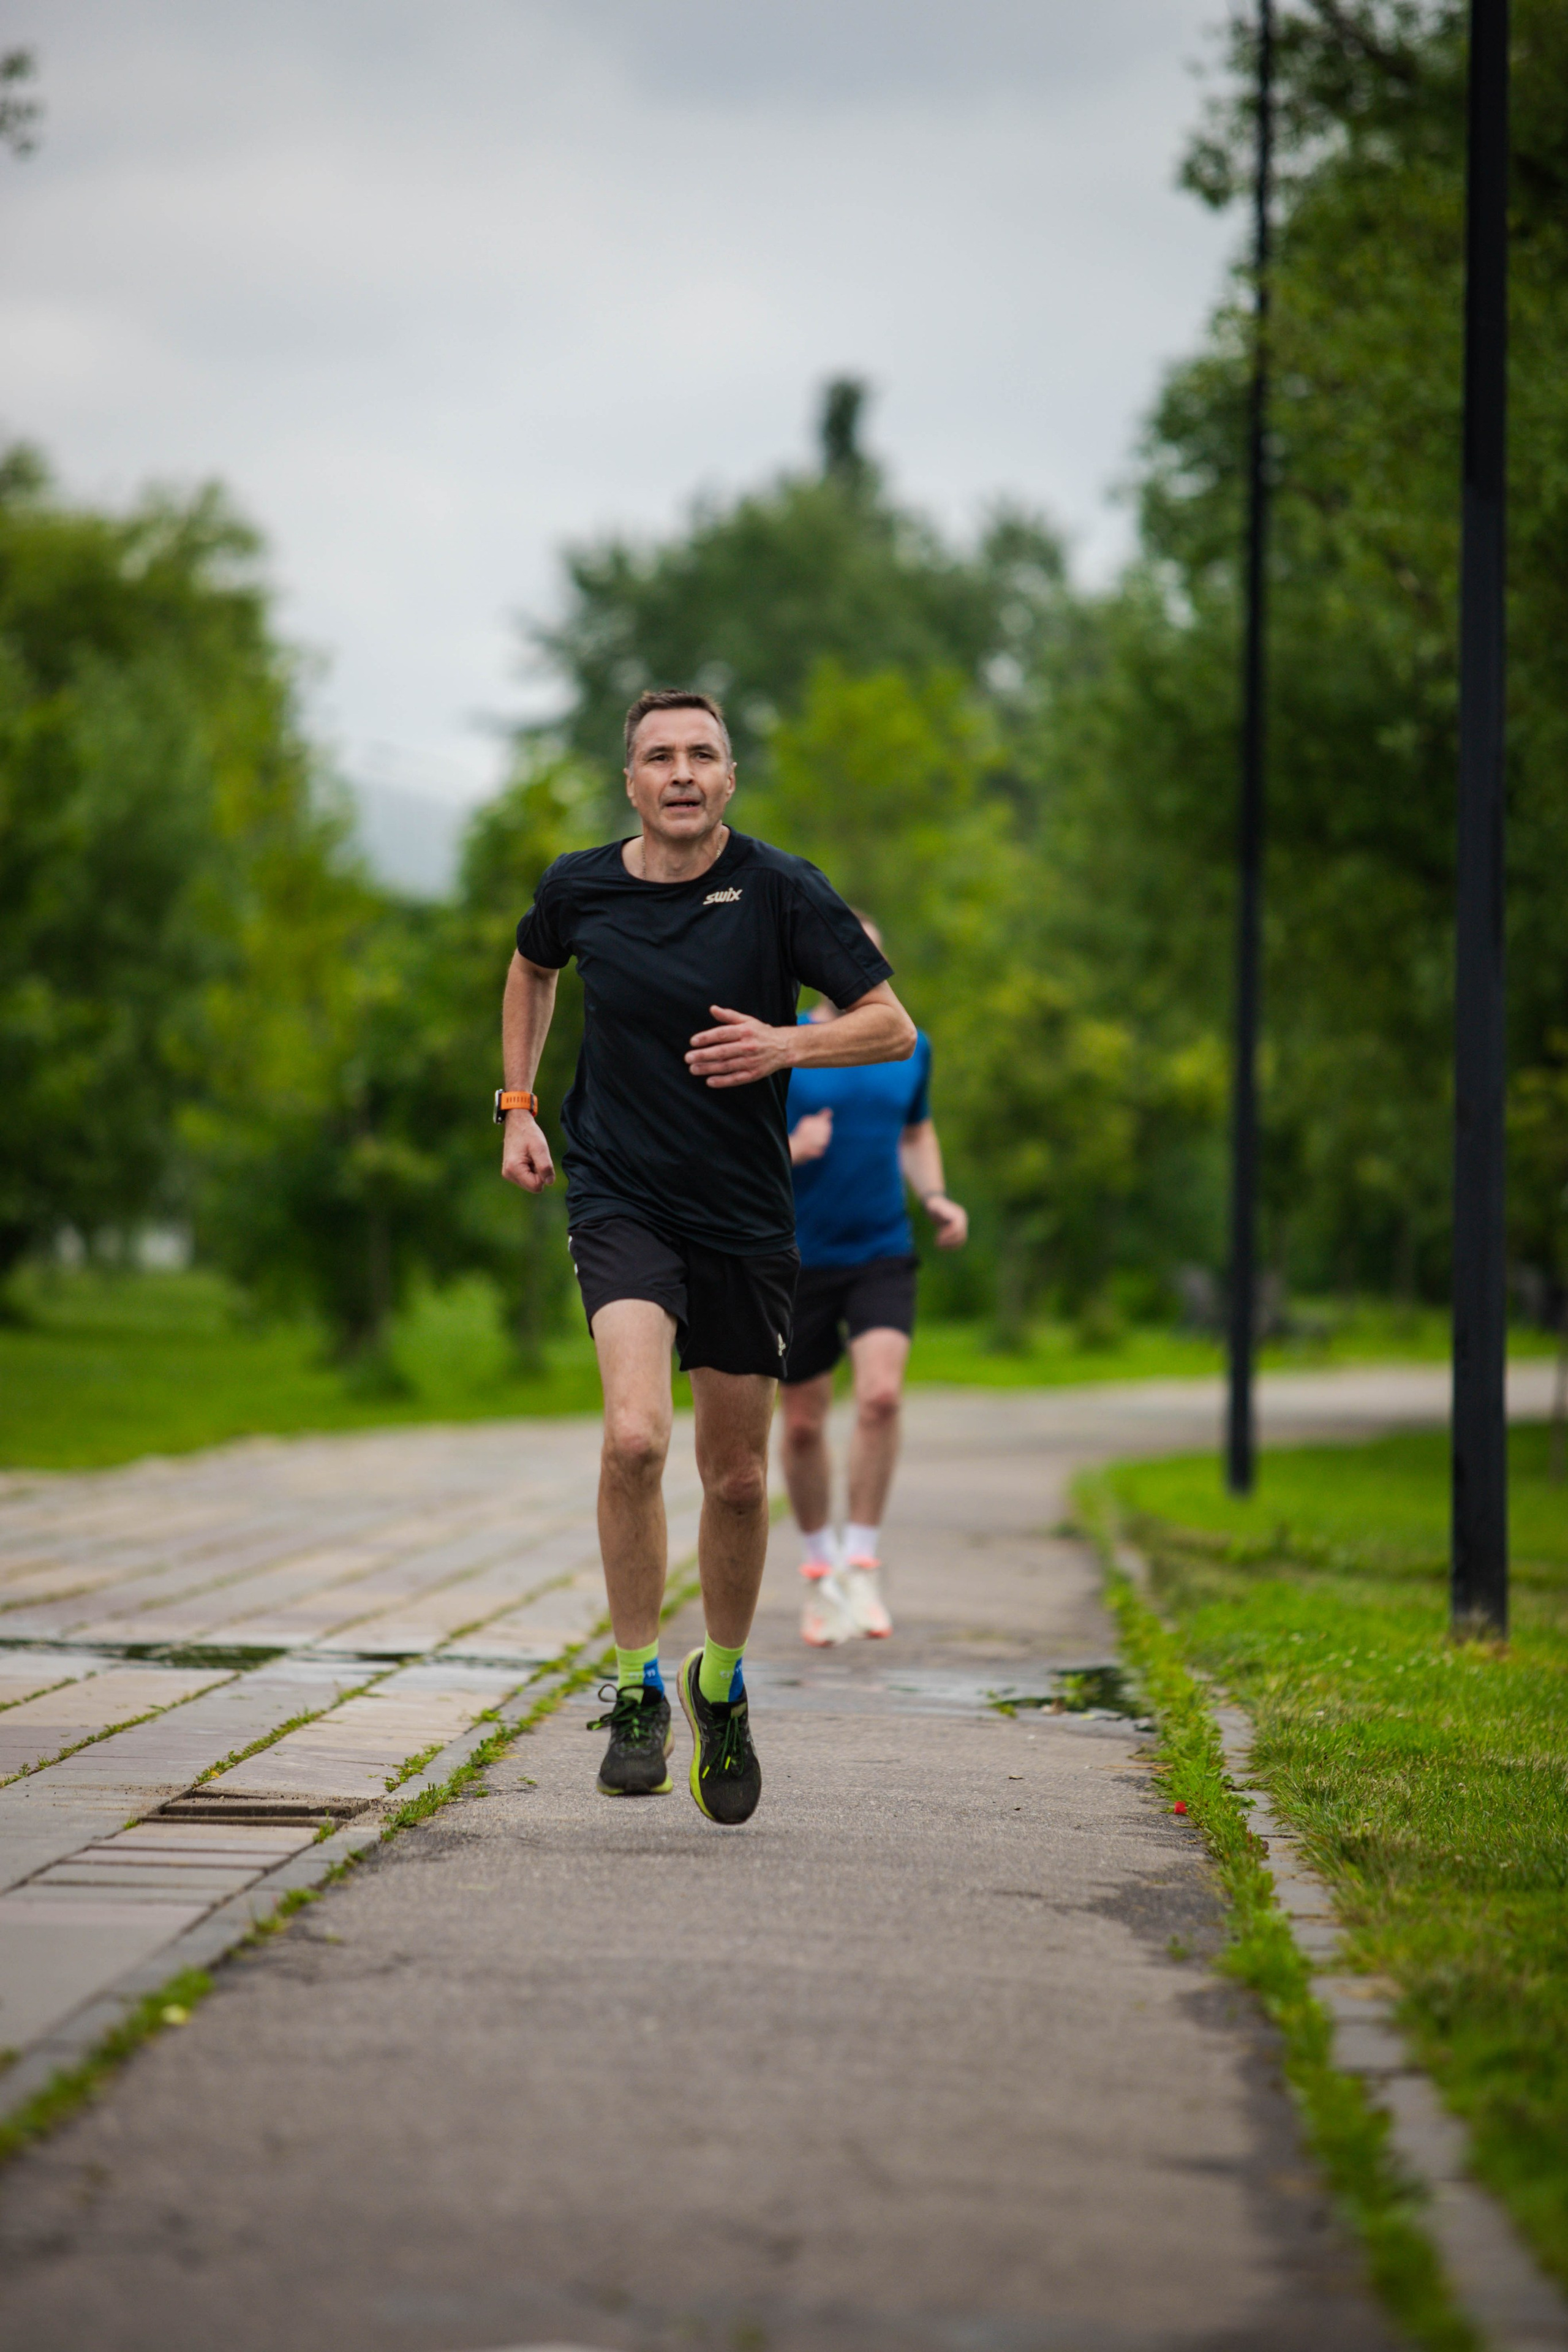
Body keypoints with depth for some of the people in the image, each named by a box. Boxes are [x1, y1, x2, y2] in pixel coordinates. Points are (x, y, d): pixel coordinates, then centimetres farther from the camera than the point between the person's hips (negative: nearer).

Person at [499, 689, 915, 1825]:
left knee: (738, 1478, 9)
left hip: (747, 1219, 1)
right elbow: (533, 967, 22)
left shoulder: (781, 891, -8)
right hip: (619, 1200, -1)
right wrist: (519, 1106, 15)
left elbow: (894, 1026, -5)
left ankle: (722, 1684, 34)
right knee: (635, 1436, -23)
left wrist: (787, 1045, -22)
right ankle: (638, 1692, -8)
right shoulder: (579, 889, -2)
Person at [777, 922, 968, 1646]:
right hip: (799, 1260, -1)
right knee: (804, 1424, 5)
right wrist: (791, 1149, -24)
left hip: (883, 1254, 1)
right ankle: (819, 1570, 28)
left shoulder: (908, 1046, 5)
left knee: (881, 1395, -21)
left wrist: (934, 1196, 3)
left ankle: (861, 1566, -10)